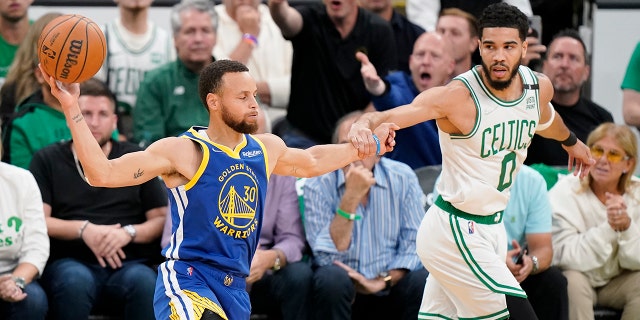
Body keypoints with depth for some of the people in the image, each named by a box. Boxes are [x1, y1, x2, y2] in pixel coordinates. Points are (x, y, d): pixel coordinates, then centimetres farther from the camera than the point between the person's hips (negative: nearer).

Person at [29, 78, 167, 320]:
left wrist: (128, 233, -8)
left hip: (128, 264, 1)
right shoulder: (47, 160, 15)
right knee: (75, 281, -38)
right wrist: (83, 229, -11)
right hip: (69, 262, -1)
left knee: (144, 282, -36)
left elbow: (161, 219, 12)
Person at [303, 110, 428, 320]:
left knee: (424, 281, -28)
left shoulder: (403, 178, -1)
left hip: (389, 286, 2)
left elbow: (414, 242, -2)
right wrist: (351, 197, -24)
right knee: (332, 279, -34)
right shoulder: (318, 185, -8)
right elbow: (328, 256, -17)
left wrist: (384, 281, -16)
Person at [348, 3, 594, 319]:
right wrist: (365, 123, -53)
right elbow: (393, 115, -30)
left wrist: (570, 141, 47)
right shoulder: (459, 95, -20)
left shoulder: (539, 87, 2)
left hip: (490, 228, 7)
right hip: (455, 231, -7)